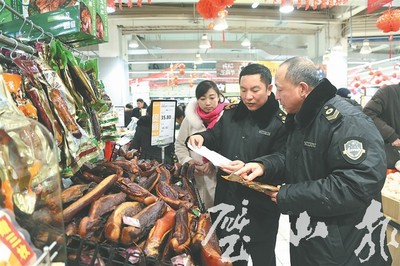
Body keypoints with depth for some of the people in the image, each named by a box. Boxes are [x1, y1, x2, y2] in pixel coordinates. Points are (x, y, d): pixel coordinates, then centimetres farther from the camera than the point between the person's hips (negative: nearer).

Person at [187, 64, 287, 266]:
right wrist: (201, 138, -9)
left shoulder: (280, 122, -13)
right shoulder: (230, 113, 4)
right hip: (226, 198, 5)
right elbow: (215, 136, 14)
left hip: (260, 206, -5)